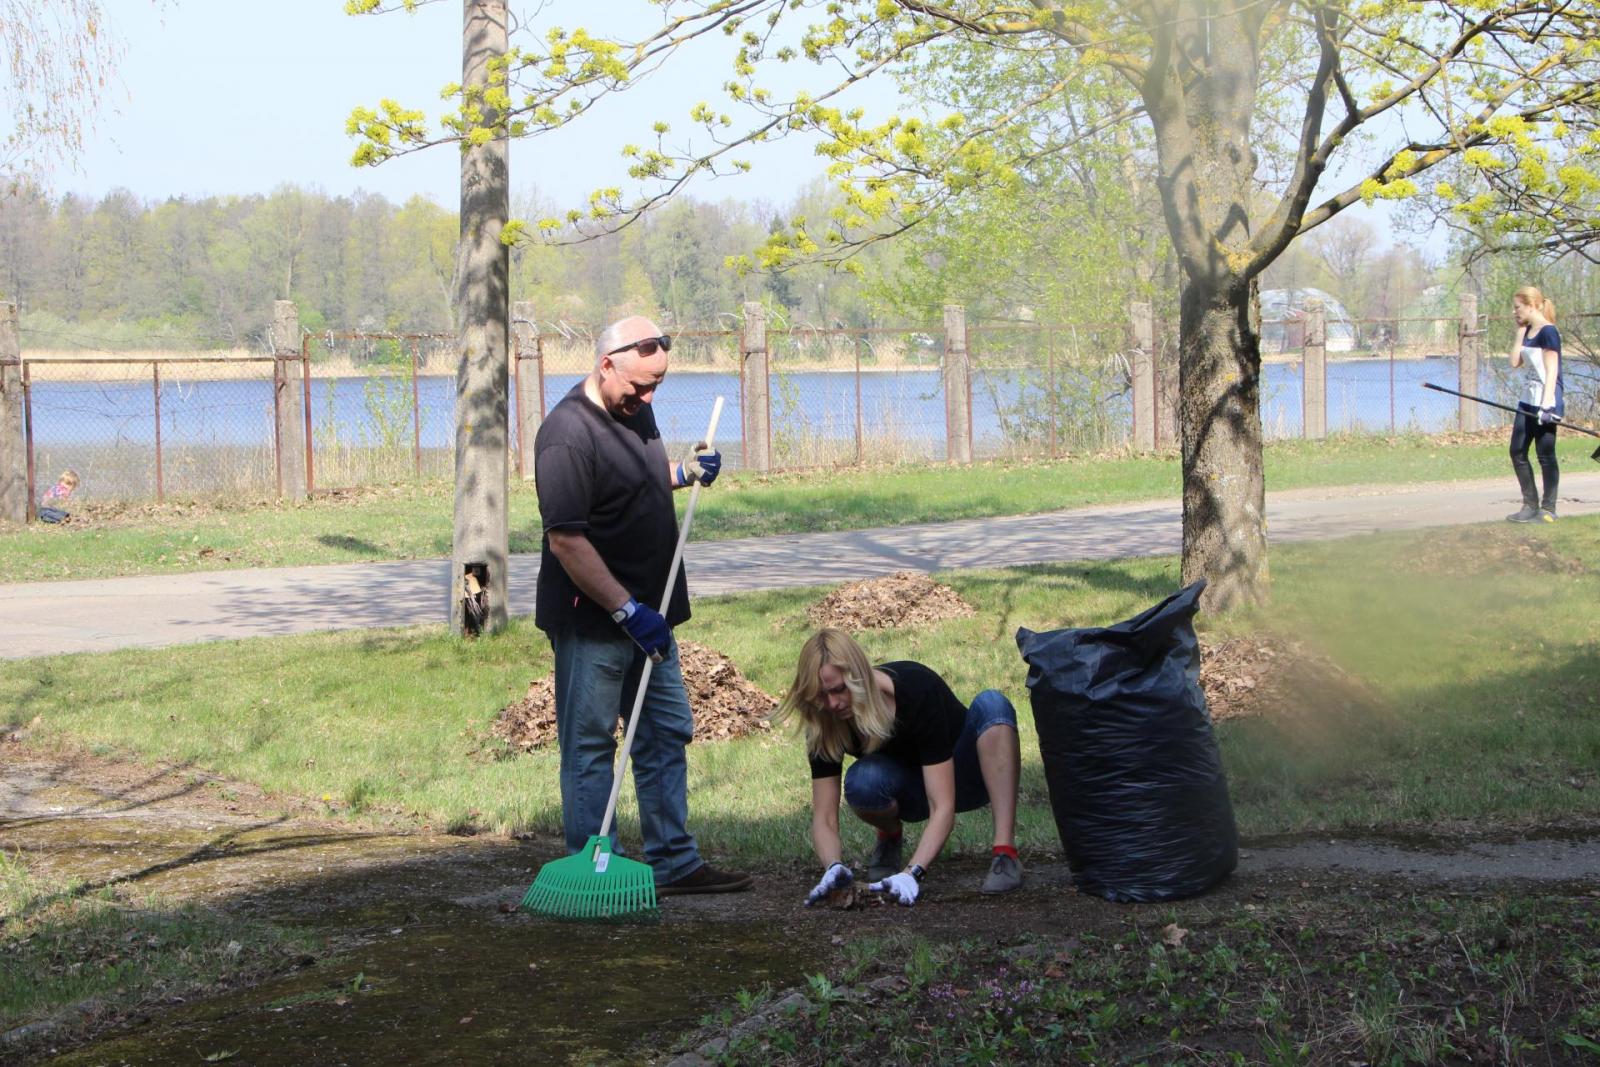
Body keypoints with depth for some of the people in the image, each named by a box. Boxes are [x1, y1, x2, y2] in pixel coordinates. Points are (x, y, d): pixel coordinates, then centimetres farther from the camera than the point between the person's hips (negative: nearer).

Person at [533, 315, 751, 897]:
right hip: (592, 623, -9)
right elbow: (565, 540, -25)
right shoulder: (568, 434, -21)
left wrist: (685, 472, 6)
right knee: (589, 747, 0)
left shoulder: (634, 411, 8)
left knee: (666, 737, 14)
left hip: (647, 615, 9)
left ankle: (674, 862, 22)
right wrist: (627, 610, -24)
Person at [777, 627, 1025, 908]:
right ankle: (890, 836, 0)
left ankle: (1006, 853, -37)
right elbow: (824, 818, -20)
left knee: (991, 704, -35)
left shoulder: (918, 691, -34)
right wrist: (834, 867, -41)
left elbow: (943, 807, -37)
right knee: (863, 782, -36)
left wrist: (912, 873, -50)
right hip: (912, 792, 2)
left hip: (961, 777, -2)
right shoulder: (825, 725, -22)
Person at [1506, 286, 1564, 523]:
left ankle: (1548, 509, 4)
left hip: (1547, 401, -9)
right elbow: (1515, 362, 8)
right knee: (1517, 452, 9)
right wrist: (1520, 332, 6)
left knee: (1545, 455, -3)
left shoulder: (1548, 332, -13)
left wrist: (1546, 405, -24)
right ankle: (1530, 505, 17)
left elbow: (1552, 371, -17)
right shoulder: (1528, 332, 12)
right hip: (1528, 401, 9)